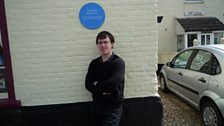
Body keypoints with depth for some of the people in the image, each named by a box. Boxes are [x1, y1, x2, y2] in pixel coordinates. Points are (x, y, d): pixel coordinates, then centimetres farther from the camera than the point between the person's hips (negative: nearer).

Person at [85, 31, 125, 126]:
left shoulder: (118, 62, -11)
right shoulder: (94, 63, 5)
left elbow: (113, 83, -24)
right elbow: (88, 84, -2)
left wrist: (97, 85, -8)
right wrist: (102, 90, -16)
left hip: (113, 107, -5)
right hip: (97, 105, 5)